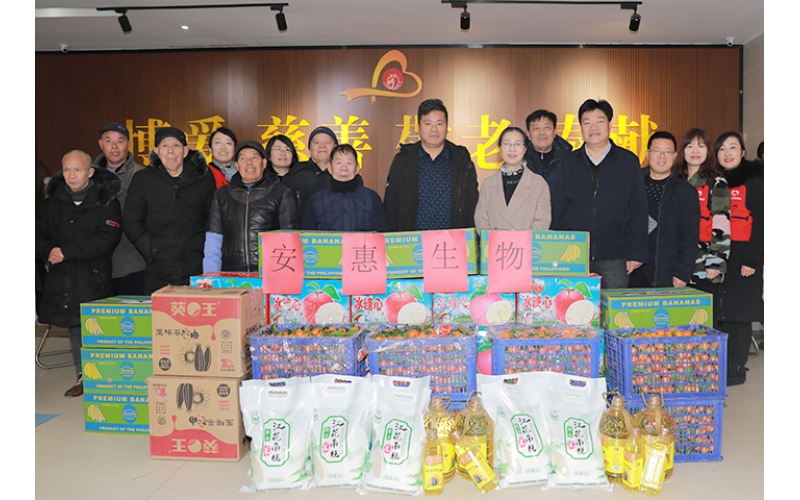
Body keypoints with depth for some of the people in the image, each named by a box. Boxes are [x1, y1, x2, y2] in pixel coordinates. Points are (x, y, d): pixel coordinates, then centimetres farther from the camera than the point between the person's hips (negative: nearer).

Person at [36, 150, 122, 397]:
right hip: (61, 278, 5)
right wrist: (48, 251, -10)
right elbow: (39, 231, 12)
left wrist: (66, 251, -19)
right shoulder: (53, 201, 12)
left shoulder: (106, 201, -6)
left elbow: (108, 237, -16)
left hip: (94, 278, -5)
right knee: (73, 326, 12)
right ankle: (83, 376, 24)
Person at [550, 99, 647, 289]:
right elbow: (557, 209, 9)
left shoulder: (628, 161, 7)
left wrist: (636, 253, -1)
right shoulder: (568, 162, 9)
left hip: (614, 258, -1)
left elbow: (638, 210, 5)